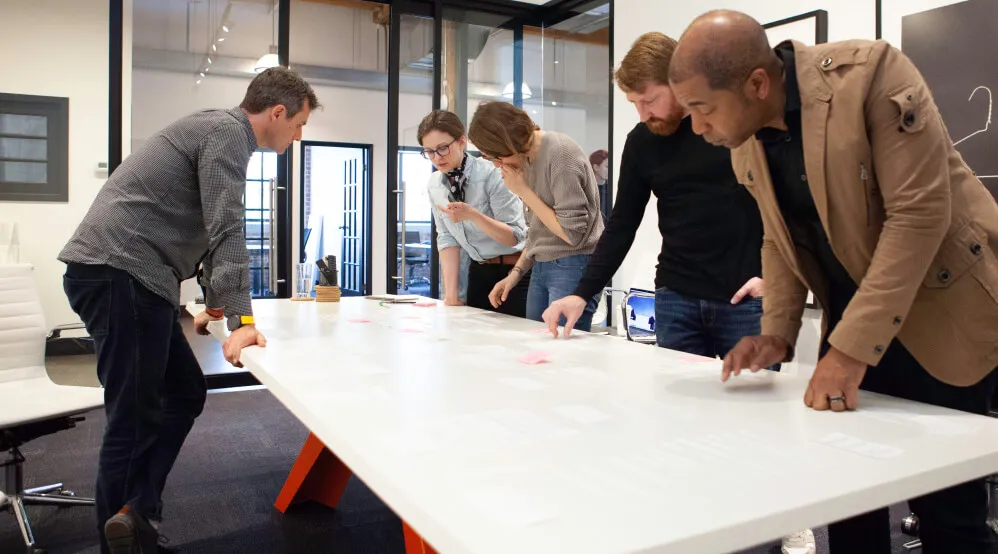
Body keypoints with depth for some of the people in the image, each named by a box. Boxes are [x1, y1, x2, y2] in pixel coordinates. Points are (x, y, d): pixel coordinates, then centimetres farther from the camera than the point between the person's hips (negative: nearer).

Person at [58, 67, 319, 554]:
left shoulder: (221, 132, 24)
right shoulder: (227, 130, -8)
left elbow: (205, 229, 31)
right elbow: (227, 230, -19)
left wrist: (216, 304, 34)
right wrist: (241, 321, -23)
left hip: (128, 277, 10)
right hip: (117, 272, -10)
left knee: (184, 393, 12)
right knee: (135, 418, -4)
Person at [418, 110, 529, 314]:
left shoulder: (492, 174, -19)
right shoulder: (434, 185, -1)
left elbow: (515, 236, -21)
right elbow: (447, 238, -3)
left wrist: (472, 215, -36)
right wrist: (451, 294, -11)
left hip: (515, 271, -5)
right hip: (479, 271, 5)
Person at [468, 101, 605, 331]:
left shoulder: (560, 154, -15)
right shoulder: (527, 158, 9)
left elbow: (573, 233, -16)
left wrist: (523, 191, -12)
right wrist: (516, 273, 11)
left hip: (572, 267, -8)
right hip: (540, 268, 8)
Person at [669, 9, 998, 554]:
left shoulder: (870, 72, -22)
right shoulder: (745, 142, -3)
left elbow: (920, 212, -25)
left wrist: (852, 346, -27)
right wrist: (776, 333, -7)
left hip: (941, 312, -5)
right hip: (850, 322, 5)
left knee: (944, 508, 1)